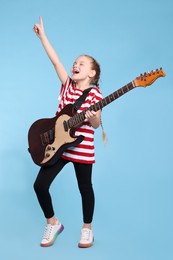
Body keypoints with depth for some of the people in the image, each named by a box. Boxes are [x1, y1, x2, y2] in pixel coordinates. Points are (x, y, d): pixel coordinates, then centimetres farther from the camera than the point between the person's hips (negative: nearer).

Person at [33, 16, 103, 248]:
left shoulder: (95, 93, -5)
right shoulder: (67, 84, 5)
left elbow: (96, 124, -7)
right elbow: (55, 59, -2)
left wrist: (93, 118, -29)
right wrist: (42, 35, -4)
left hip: (82, 147, -4)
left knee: (85, 187, 8)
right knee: (40, 185, 0)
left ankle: (87, 229, 27)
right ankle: (52, 223, 21)